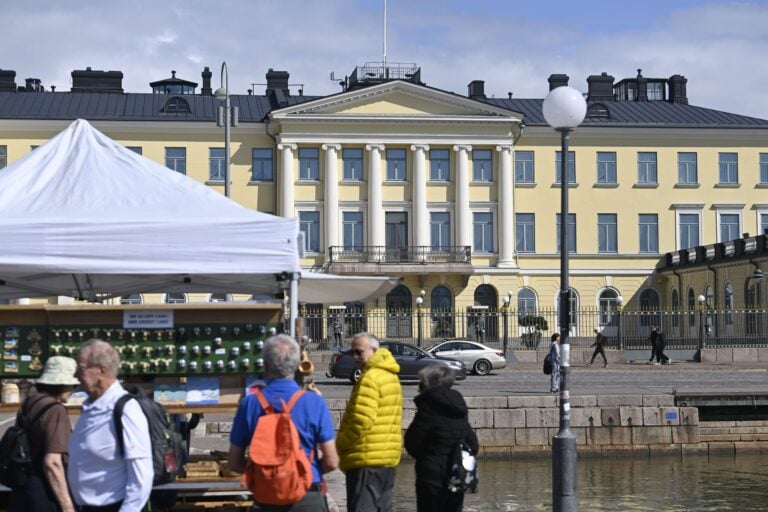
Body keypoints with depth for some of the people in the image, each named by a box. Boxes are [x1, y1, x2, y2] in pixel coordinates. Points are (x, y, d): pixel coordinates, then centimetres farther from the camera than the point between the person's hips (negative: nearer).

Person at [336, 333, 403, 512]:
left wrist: (340, 445, -8)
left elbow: (361, 421, -21)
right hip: (389, 457, 10)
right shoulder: (390, 376, 17)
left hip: (367, 459, -10)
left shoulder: (370, 378, -13)